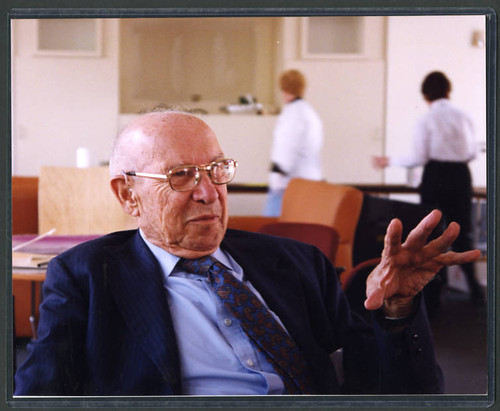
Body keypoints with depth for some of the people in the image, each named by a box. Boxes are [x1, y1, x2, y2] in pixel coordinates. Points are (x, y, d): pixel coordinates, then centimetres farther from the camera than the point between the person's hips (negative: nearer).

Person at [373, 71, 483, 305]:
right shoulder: (463, 117, 3)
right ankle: (473, 287, 3)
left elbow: (419, 158, -10)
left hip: (435, 177, -3)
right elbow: (472, 152, 8)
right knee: (462, 231, 10)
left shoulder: (426, 120, -8)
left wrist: (389, 162, 1)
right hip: (461, 176, 3)